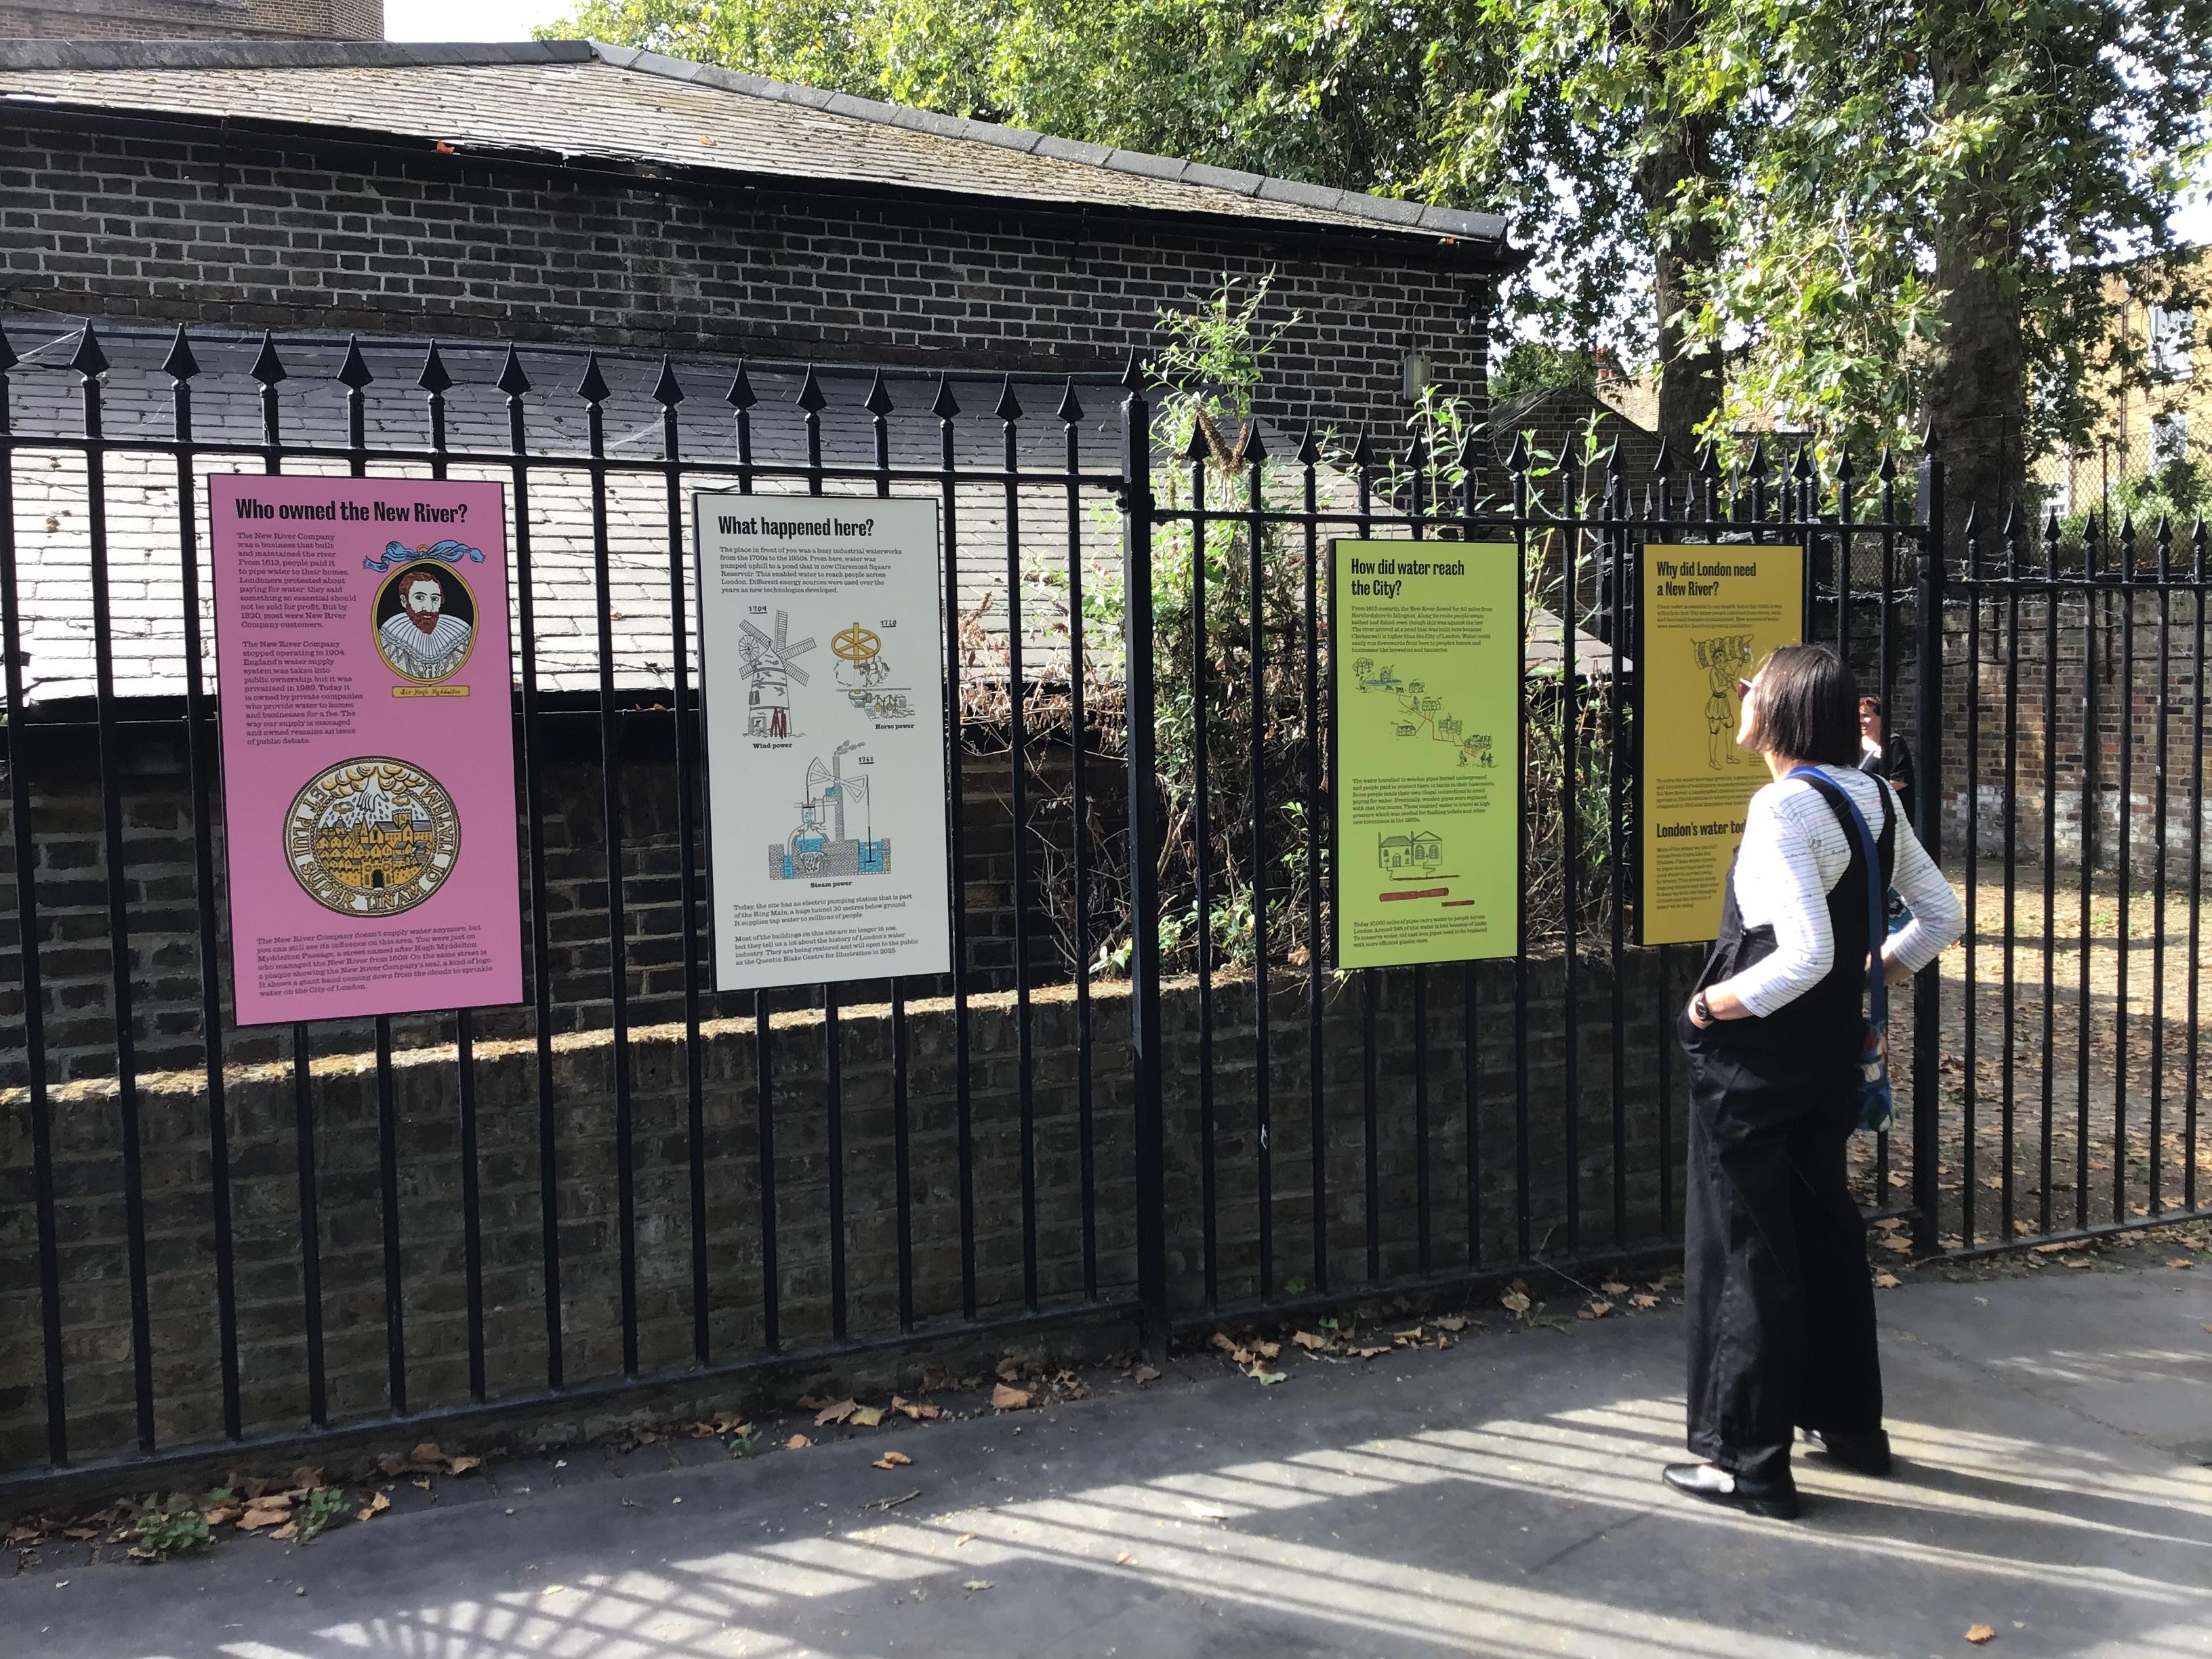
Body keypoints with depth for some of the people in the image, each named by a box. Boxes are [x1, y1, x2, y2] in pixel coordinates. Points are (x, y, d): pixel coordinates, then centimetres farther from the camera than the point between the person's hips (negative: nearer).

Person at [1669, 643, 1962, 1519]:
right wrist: (1876, 977, 14)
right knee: (1824, 1231, 21)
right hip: (1830, 1054, 9)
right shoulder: (1873, 797, 4)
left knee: (1742, 1250, 1)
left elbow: (1806, 954, -27)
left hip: (1754, 1060, -8)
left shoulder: (1783, 806, -21)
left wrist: (1714, 1006, -16)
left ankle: (1747, 1461, 10)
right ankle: (1851, 1422, 34)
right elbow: (1940, 915, 11)